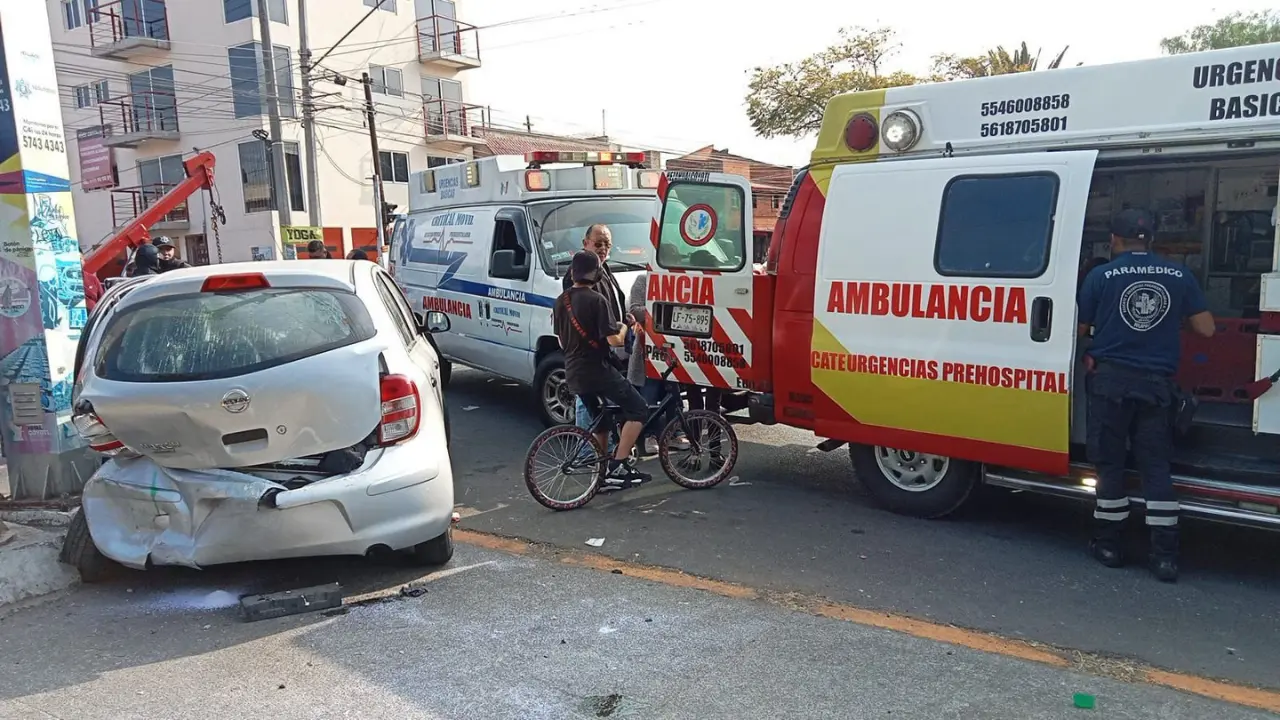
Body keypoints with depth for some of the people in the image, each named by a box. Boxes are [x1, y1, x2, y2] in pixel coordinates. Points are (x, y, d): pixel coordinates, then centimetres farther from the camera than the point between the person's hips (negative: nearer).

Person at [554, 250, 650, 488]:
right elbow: (614, 340, -18)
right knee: (638, 409, 0)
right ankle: (617, 467, -7)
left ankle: (601, 470, 24)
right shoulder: (596, 300, -16)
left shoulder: (561, 301, 7)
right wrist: (623, 328, 2)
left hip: (573, 372, 8)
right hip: (597, 369, -8)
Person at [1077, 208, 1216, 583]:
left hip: (1112, 379, -2)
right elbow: (1206, 329, 7)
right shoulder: (1179, 275, 3)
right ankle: (1165, 554, 8)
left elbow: (1081, 328, 1)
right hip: (1157, 383, 2)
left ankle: (1108, 542, 16)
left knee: (1110, 462, 8)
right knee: (1156, 466, 8)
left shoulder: (1101, 275, -4)